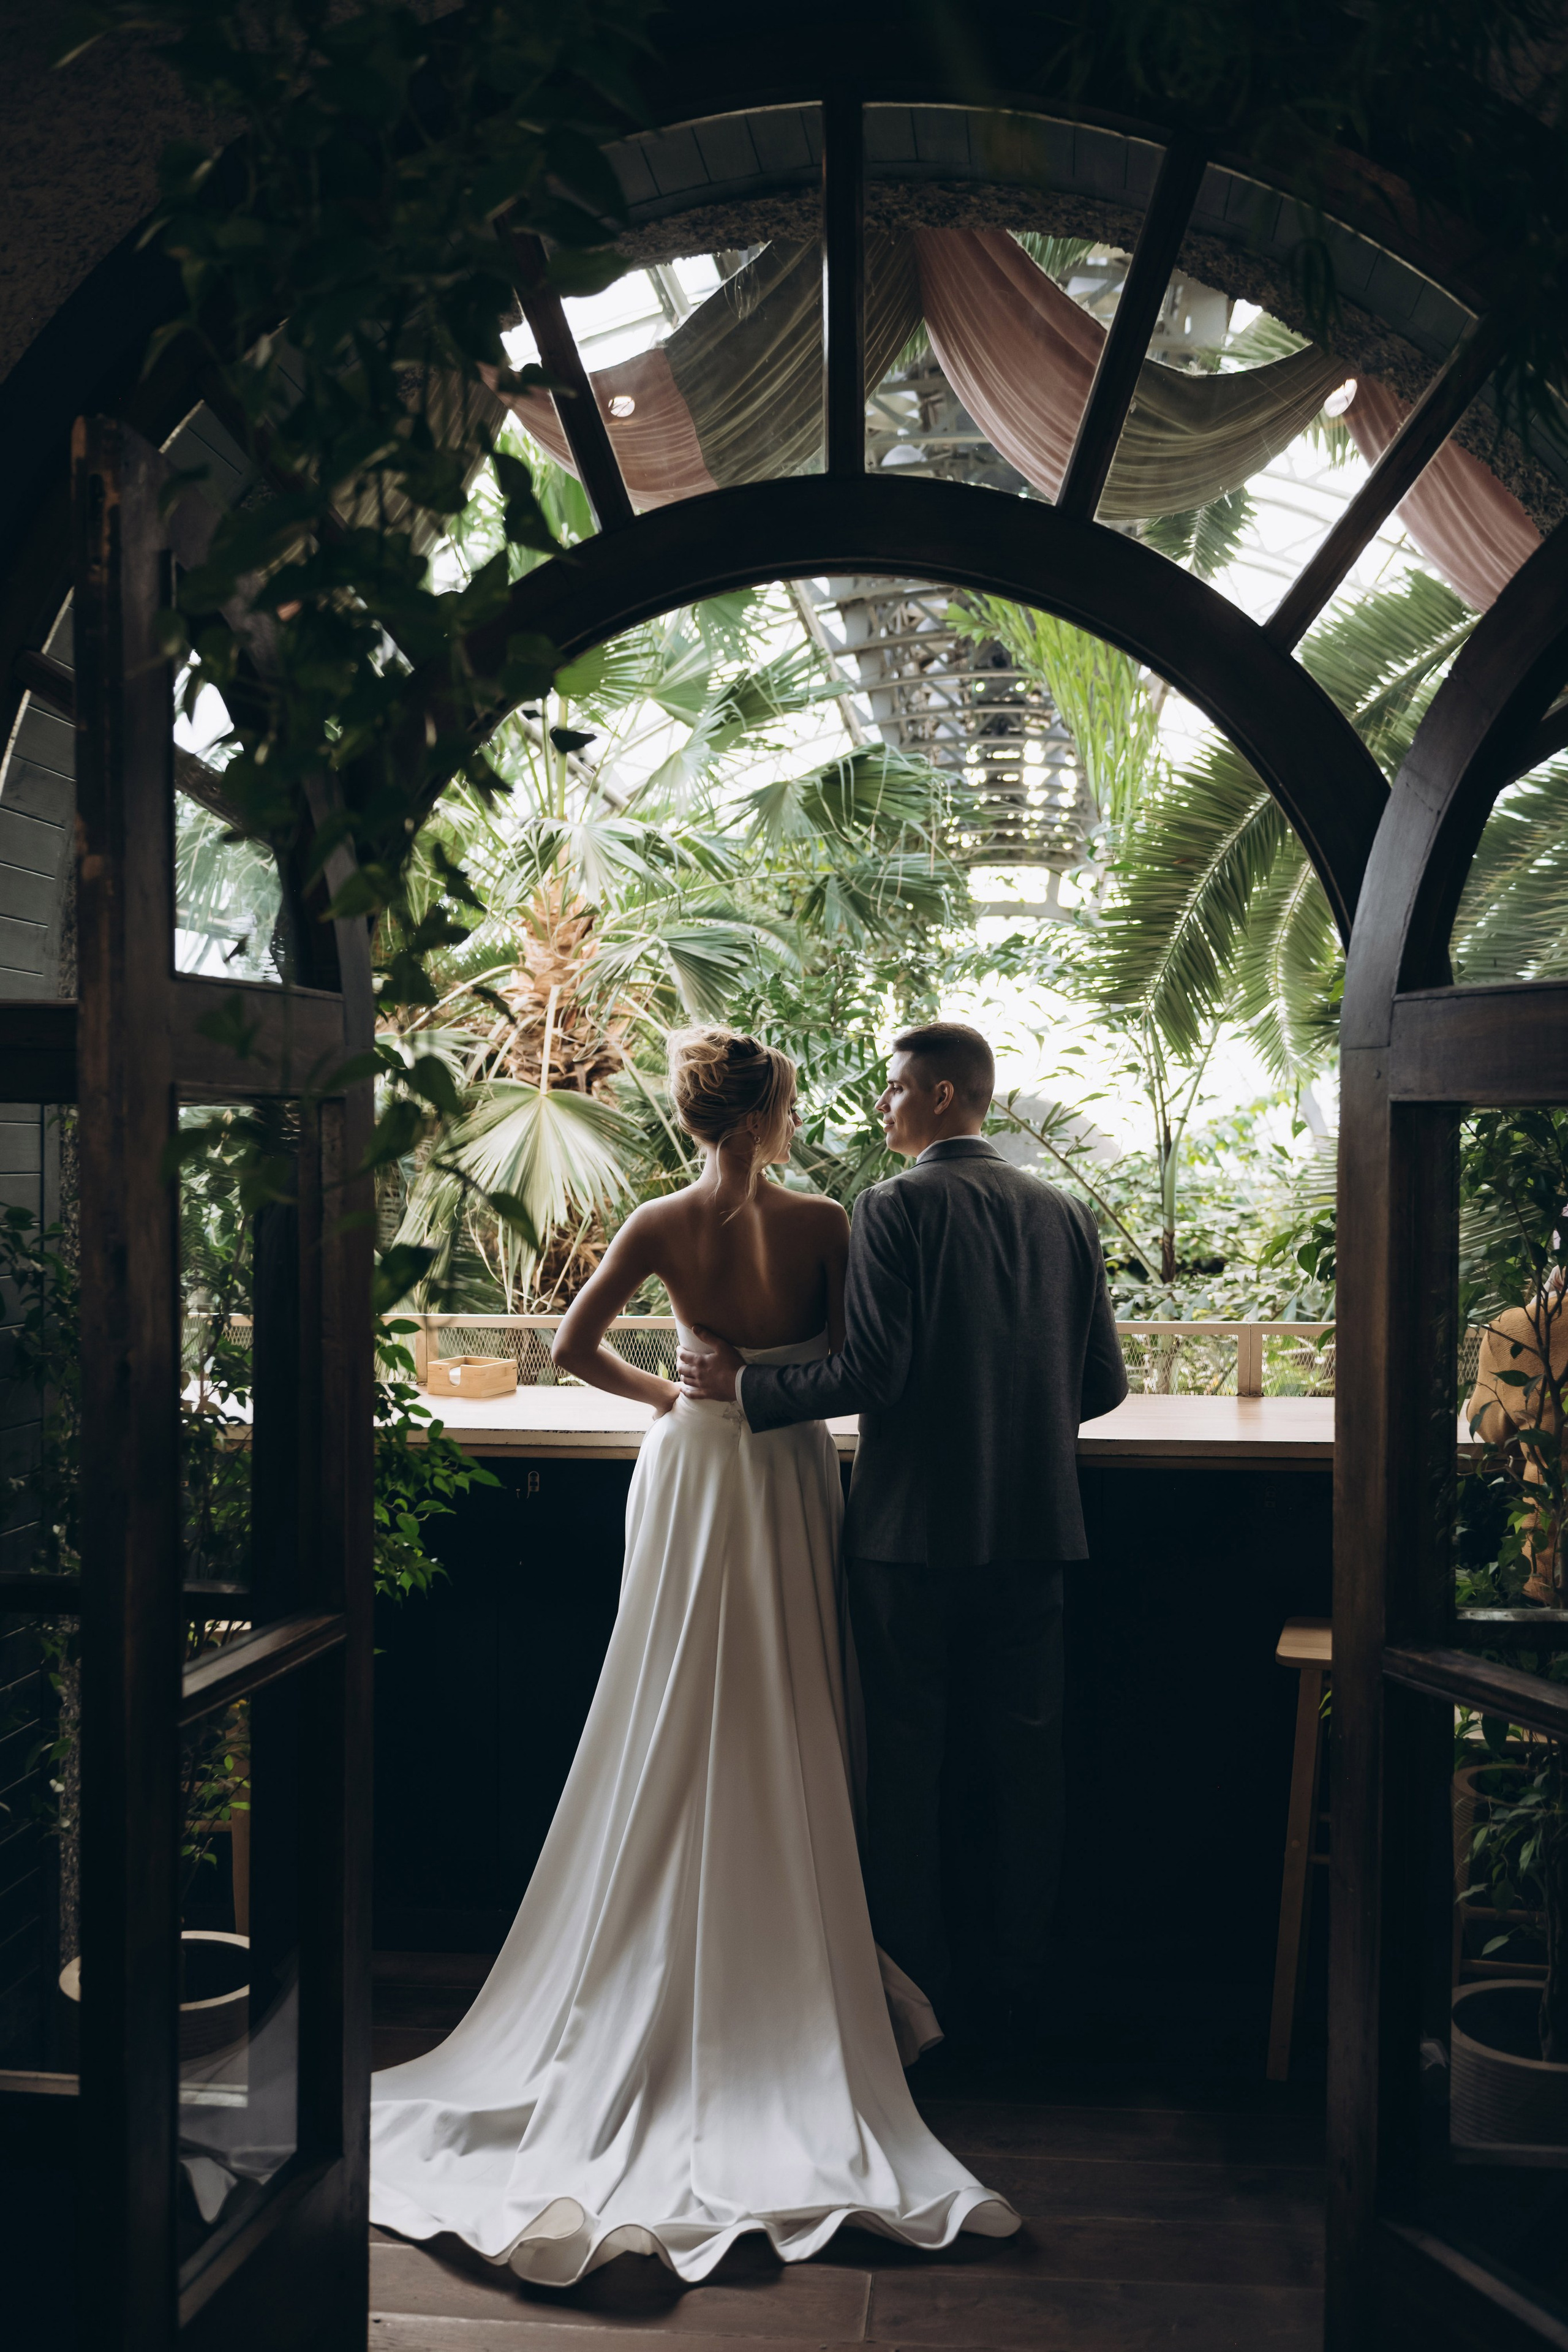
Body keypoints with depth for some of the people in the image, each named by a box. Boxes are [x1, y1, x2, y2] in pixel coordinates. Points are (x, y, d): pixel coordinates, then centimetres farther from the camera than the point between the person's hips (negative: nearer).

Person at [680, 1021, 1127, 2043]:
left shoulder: (896, 1208, -11)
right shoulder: (1064, 1213, 5)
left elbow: (872, 1374, -19)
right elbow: (1104, 1383, 6)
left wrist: (743, 1385, -7)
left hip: (914, 1528, -5)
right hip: (1034, 1527, 5)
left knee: (908, 1758, 9)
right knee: (1028, 1760, 12)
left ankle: (917, 1988, 19)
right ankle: (1020, 1990, 21)